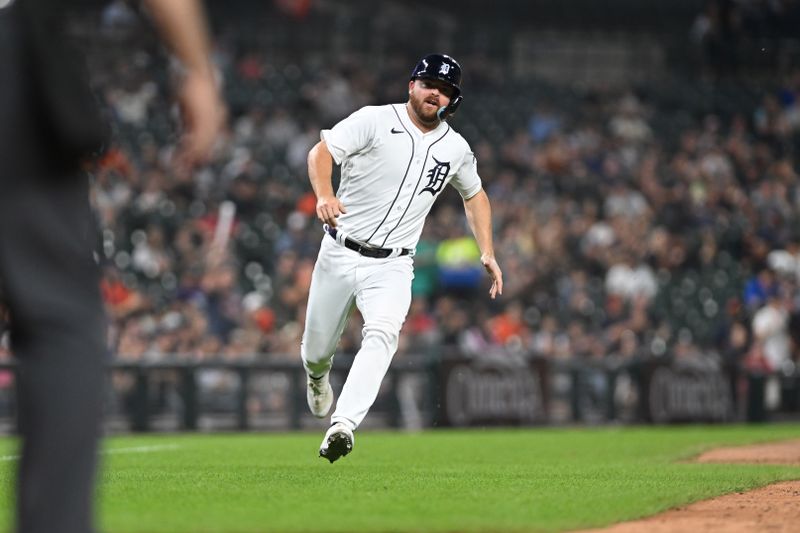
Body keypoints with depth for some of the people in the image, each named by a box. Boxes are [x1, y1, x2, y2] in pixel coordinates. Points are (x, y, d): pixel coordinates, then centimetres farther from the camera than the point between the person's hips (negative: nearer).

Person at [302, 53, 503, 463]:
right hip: (339, 255, -1)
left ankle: (343, 426, -38)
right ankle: (318, 378, 50)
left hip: (391, 267, 1)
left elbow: (474, 195, 23)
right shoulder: (374, 121, -7)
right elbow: (320, 153, -15)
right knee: (317, 350, 11)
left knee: (382, 334, -28)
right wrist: (324, 195, -36)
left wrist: (487, 253, 12)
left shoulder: (456, 149, 6)